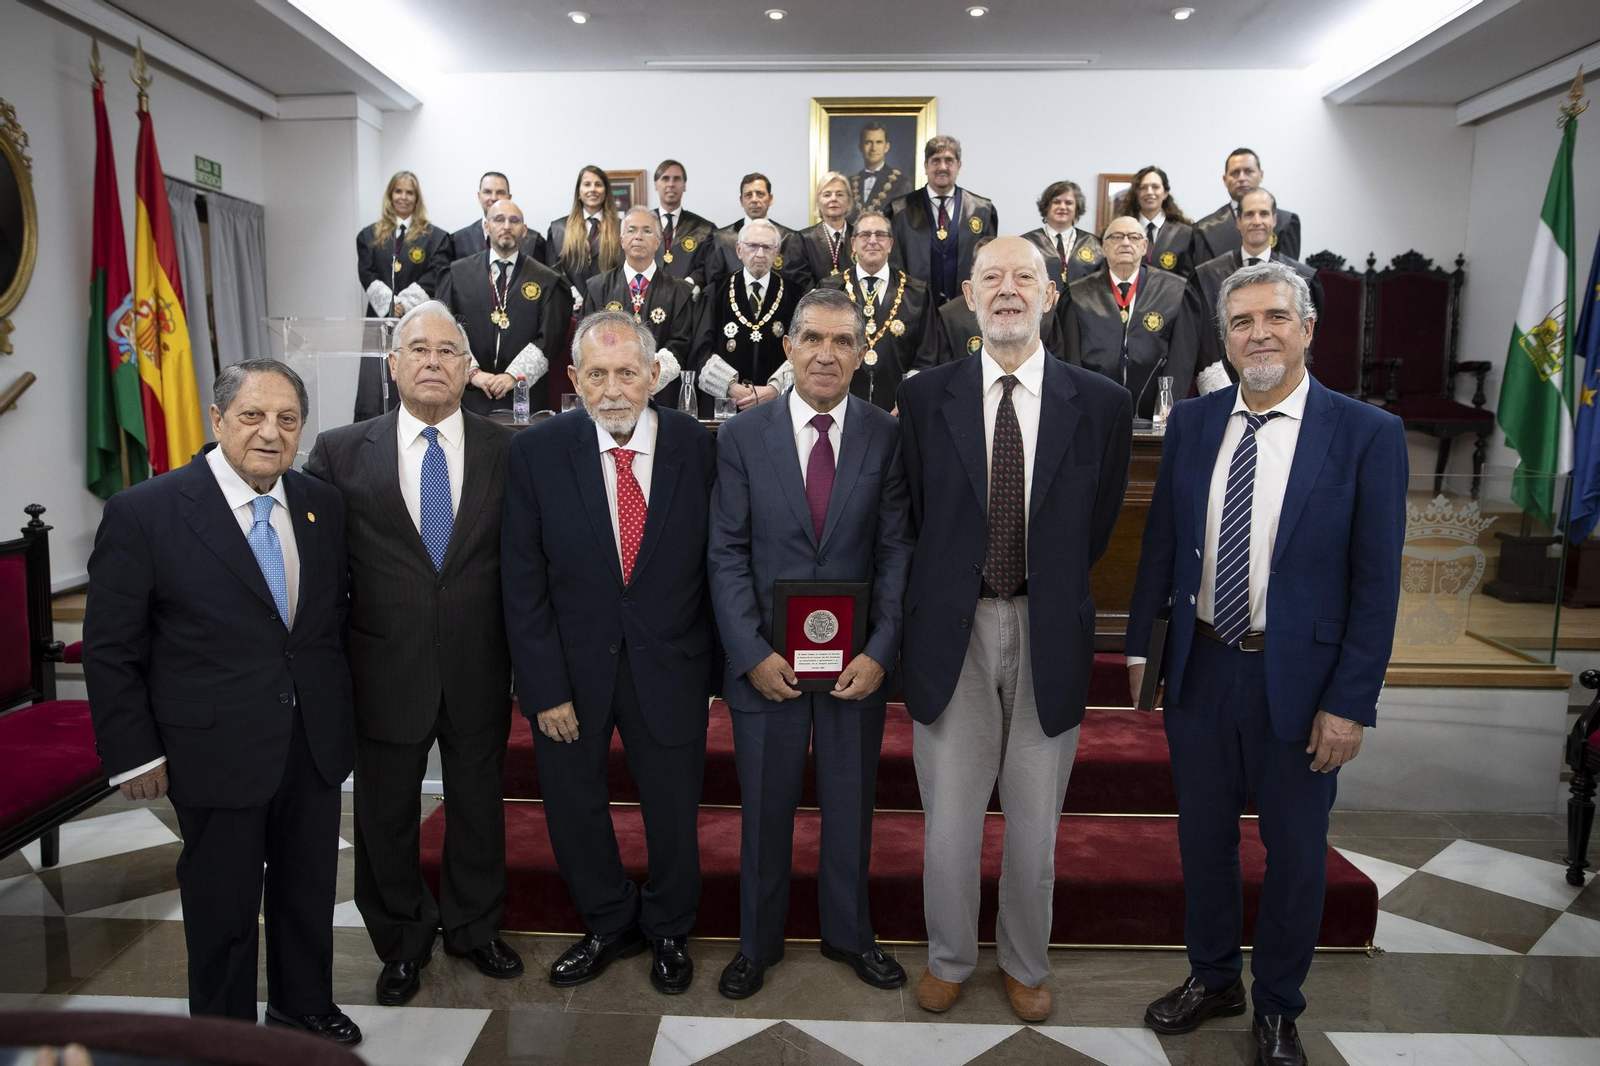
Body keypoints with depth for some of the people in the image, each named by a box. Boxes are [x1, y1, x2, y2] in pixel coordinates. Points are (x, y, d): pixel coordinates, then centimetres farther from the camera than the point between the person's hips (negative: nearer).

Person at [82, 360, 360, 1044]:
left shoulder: (322, 505, 1)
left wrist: (342, 707, 9)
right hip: (217, 748, -4)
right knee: (223, 908, 14)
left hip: (315, 741, 4)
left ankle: (304, 1001, 46)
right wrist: (134, 753, -8)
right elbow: (110, 649, -8)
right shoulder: (143, 513, -12)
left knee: (310, 887, 21)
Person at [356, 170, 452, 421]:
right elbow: (367, 276, 6)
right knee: (372, 396, -4)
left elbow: (435, 278, -3)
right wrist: (390, 304, -9)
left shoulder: (436, 237, 8)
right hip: (380, 321, 2)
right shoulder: (369, 236, 15)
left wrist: (405, 304, -12)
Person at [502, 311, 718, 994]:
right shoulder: (536, 452, -9)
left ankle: (668, 931, 43)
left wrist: (714, 664, -2)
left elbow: (716, 566, -2)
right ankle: (609, 926, 43)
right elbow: (523, 583, -7)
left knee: (673, 812, 15)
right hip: (572, 666, 1)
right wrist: (545, 687, -10)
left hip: (669, 664, 0)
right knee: (572, 805, 16)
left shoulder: (697, 448, -8)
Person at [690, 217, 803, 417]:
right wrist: (731, 386, -12)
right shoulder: (719, 292, 6)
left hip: (776, 405, 0)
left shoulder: (791, 294, 5)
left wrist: (774, 389, -14)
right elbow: (703, 348, 0)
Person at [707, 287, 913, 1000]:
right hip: (766, 658, 0)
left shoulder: (887, 437, -2)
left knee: (851, 803, 16)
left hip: (858, 660, 1)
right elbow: (726, 554, -4)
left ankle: (848, 933, 39)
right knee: (764, 808, 13)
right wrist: (753, 654, -12)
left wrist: (881, 651, -12)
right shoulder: (742, 436, -2)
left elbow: (897, 552, -3)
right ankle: (758, 942, 35)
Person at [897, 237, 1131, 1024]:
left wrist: (1050, 593, 4)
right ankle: (949, 958, 36)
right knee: (949, 819, 11)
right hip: (952, 631, 0)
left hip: (1048, 634, 1)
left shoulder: (1101, 404, -2)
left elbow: (1095, 529, 5)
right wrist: (946, 592, 3)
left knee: (1035, 822, 15)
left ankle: (1024, 964, 39)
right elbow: (916, 520, 5)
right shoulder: (923, 397, -1)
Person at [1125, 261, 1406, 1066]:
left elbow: (1376, 581, -9)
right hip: (1201, 666, 3)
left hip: (1299, 677, -3)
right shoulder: (1191, 424, 2)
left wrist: (1351, 702, -12)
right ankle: (1211, 978, 41)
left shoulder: (1367, 434, -9)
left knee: (1295, 851, 14)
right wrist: (1140, 641, 5)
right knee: (1203, 835, 17)